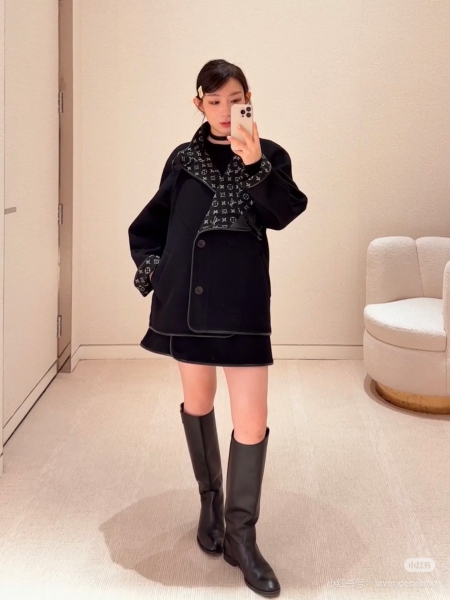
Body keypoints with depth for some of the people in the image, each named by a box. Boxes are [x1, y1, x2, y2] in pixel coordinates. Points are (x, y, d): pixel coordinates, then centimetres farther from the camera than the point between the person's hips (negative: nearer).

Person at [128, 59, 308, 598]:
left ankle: (241, 536, 11)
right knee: (197, 403, 14)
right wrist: (151, 267, -2)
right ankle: (210, 499, 36)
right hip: (187, 302, 2)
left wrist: (255, 165, -32)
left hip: (242, 305, -2)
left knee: (252, 421, -4)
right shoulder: (182, 159, 7)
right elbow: (148, 226, 15)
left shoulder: (268, 155, 2)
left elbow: (284, 214, -17)